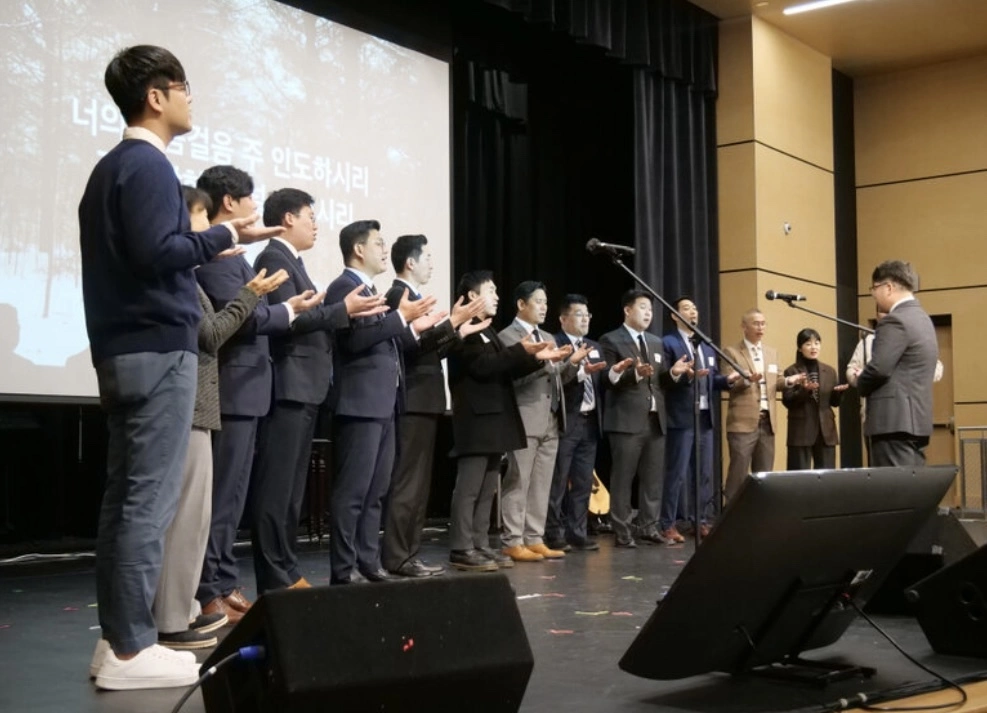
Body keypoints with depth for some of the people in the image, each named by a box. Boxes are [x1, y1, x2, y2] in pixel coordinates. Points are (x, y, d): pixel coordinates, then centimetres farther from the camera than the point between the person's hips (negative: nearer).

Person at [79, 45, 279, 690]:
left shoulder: (112, 166, 20)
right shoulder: (147, 164, -10)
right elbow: (157, 251, -21)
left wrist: (208, 240, 17)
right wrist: (225, 236, -11)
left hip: (122, 350, 10)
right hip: (158, 350, -10)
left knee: (125, 498, 8)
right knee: (149, 502, -8)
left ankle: (119, 639, 11)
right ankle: (131, 648, -6)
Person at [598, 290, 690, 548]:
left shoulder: (656, 342, 19)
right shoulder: (611, 340, -2)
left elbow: (660, 380, 17)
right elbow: (608, 379, -11)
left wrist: (673, 372, -4)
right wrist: (635, 373, -24)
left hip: (655, 419, 7)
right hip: (627, 420, -7)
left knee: (654, 477, 7)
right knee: (623, 478, -1)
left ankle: (649, 527, 15)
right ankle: (622, 531, 4)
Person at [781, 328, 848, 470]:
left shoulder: (829, 371, 12)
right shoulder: (792, 371, -1)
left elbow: (834, 402, 13)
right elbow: (787, 401, -8)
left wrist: (839, 392, -8)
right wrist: (804, 390, -23)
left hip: (826, 431, 4)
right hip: (801, 431, -4)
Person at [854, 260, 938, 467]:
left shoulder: (896, 320, -13)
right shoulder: (922, 318, 19)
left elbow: (879, 369, -21)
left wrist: (861, 384, 0)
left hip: (895, 420, -10)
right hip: (916, 418, 10)